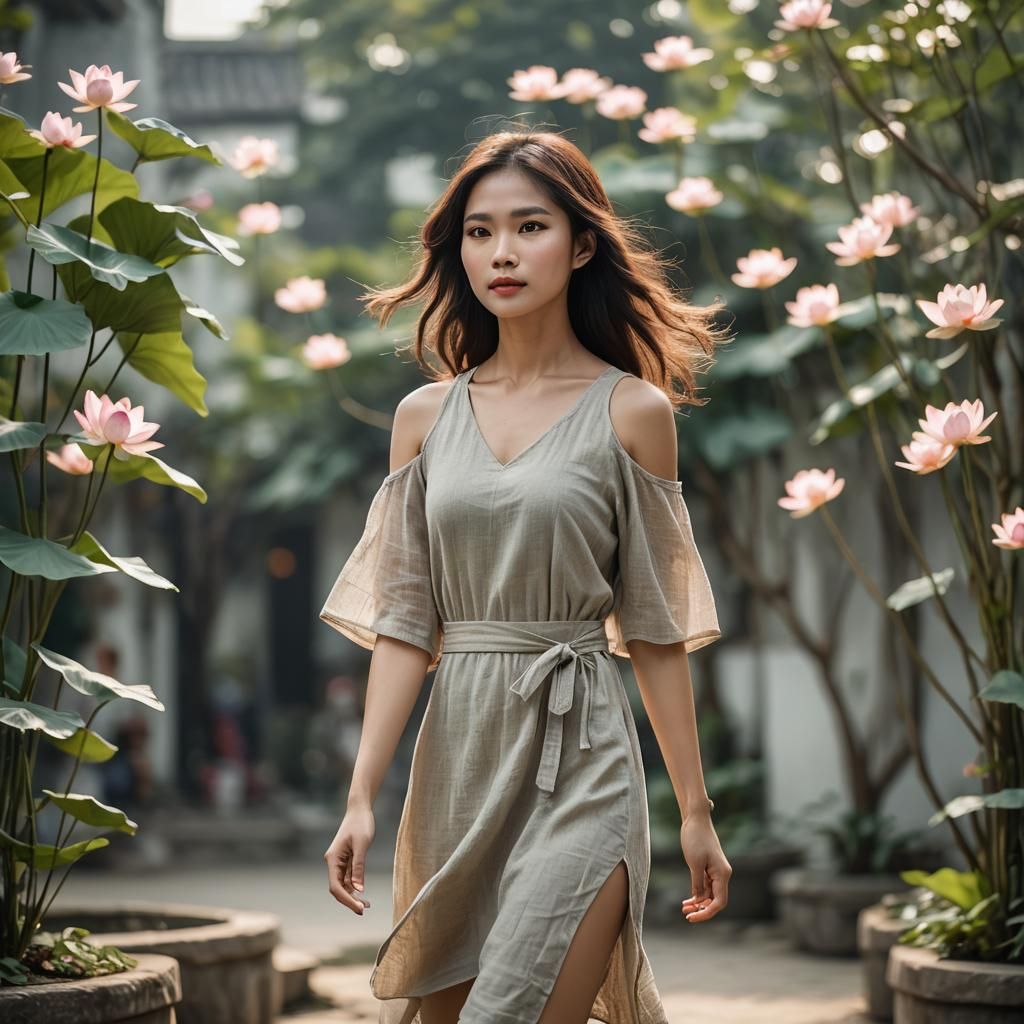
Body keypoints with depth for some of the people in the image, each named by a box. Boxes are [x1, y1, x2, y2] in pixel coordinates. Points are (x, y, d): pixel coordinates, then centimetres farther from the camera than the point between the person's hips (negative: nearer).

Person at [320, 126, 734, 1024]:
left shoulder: (631, 411, -1)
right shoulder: (425, 416, 8)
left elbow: (655, 628, 1)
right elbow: (403, 623, 6)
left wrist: (695, 810, 0)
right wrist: (361, 799, 0)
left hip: (578, 757, -4)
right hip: (457, 753, 4)